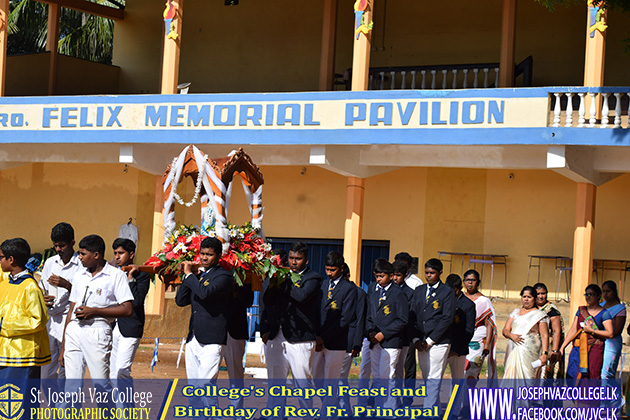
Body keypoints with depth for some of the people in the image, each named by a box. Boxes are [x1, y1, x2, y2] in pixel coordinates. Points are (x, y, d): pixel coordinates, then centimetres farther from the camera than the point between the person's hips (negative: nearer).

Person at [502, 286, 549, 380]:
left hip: (529, 352, -4)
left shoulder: (539, 315, 5)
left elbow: (545, 336, -1)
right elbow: (505, 330, 13)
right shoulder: (515, 312, 18)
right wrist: (511, 335, -10)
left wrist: (545, 354, -13)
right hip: (513, 350, 4)